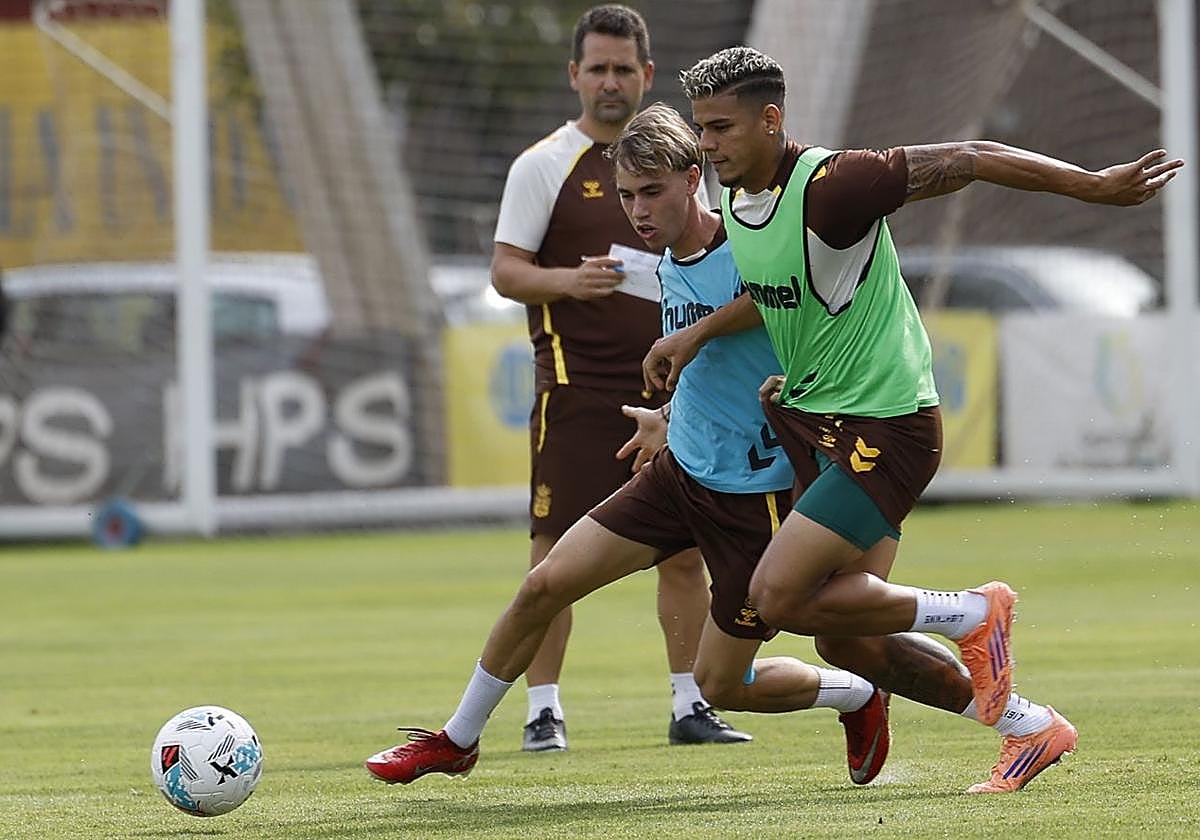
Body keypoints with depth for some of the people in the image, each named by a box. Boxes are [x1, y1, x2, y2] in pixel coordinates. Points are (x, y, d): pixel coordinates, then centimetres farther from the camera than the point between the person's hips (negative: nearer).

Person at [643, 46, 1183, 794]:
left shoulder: (830, 186, -23)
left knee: (780, 598, -18)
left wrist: (1095, 185, -23)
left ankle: (971, 615, 1)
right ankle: (1030, 728, 23)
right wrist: (697, 335, 16)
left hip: (884, 428, -9)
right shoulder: (736, 199, 4)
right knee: (847, 643, 8)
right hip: (813, 420, 9)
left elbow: (968, 162, -22)